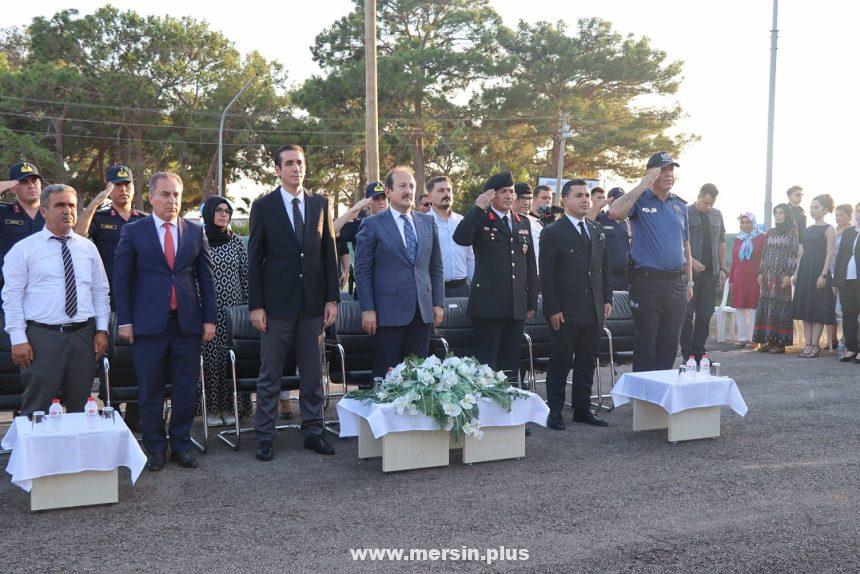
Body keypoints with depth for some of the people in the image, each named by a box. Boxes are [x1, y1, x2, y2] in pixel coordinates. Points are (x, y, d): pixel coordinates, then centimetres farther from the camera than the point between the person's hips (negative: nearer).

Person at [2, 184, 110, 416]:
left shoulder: (88, 248, 11)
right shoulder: (23, 249, 0)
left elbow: (100, 291, 13)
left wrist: (102, 330, 4)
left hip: (84, 336, 4)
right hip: (42, 337, -3)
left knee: (80, 408, 10)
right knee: (36, 411, -2)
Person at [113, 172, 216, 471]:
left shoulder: (196, 232, 9)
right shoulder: (133, 231, 3)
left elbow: (205, 278, 10)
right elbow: (121, 278, 2)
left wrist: (209, 319, 5)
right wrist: (124, 321, -3)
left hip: (187, 323, 2)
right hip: (148, 324, -2)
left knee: (186, 389, 6)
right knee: (150, 391, 5)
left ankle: (181, 445, 19)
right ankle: (155, 448, 19)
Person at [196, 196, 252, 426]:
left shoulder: (236, 241, 8)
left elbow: (245, 275, 9)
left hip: (233, 310, 2)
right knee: (209, 356, -1)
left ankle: (230, 406, 12)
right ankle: (210, 408, 9)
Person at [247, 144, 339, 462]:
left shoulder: (320, 203, 8)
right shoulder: (263, 206, 0)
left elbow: (329, 253, 8)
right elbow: (254, 259, -1)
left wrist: (332, 298, 2)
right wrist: (256, 305, -7)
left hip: (313, 304, 3)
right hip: (277, 303, -3)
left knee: (313, 374, 9)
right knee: (270, 376, 4)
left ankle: (313, 432, 21)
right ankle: (264, 438, 14)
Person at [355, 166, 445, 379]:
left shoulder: (427, 222, 12)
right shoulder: (372, 225, -2)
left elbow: (436, 267, 14)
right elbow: (362, 271, -4)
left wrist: (438, 303, 8)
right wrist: (368, 309, -10)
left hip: (422, 311, 4)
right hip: (388, 311, -4)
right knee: (386, 376, 1)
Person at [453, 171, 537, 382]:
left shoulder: (523, 224, 16)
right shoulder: (480, 220, 0)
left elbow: (530, 266, 17)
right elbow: (460, 238, -22)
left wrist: (532, 302, 15)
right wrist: (477, 208, -20)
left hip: (517, 306, 5)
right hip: (488, 305, -5)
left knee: (511, 364, 10)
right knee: (486, 364, -2)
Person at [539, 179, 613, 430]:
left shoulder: (597, 231, 14)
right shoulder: (553, 233, -5)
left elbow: (605, 269, 19)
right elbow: (546, 275, -9)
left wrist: (607, 299, 9)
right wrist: (553, 309, -14)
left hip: (594, 311, 6)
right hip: (566, 312, -6)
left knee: (587, 362, 11)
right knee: (560, 362, 1)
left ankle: (582, 409, 21)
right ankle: (555, 412, 10)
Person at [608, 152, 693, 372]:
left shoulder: (680, 205, 15)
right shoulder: (640, 200, -2)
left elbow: (685, 245, 19)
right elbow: (615, 212, -25)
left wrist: (689, 282, 16)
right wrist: (644, 184, -18)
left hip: (676, 283, 5)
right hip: (647, 281, -5)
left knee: (670, 343, 11)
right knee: (645, 344, -1)